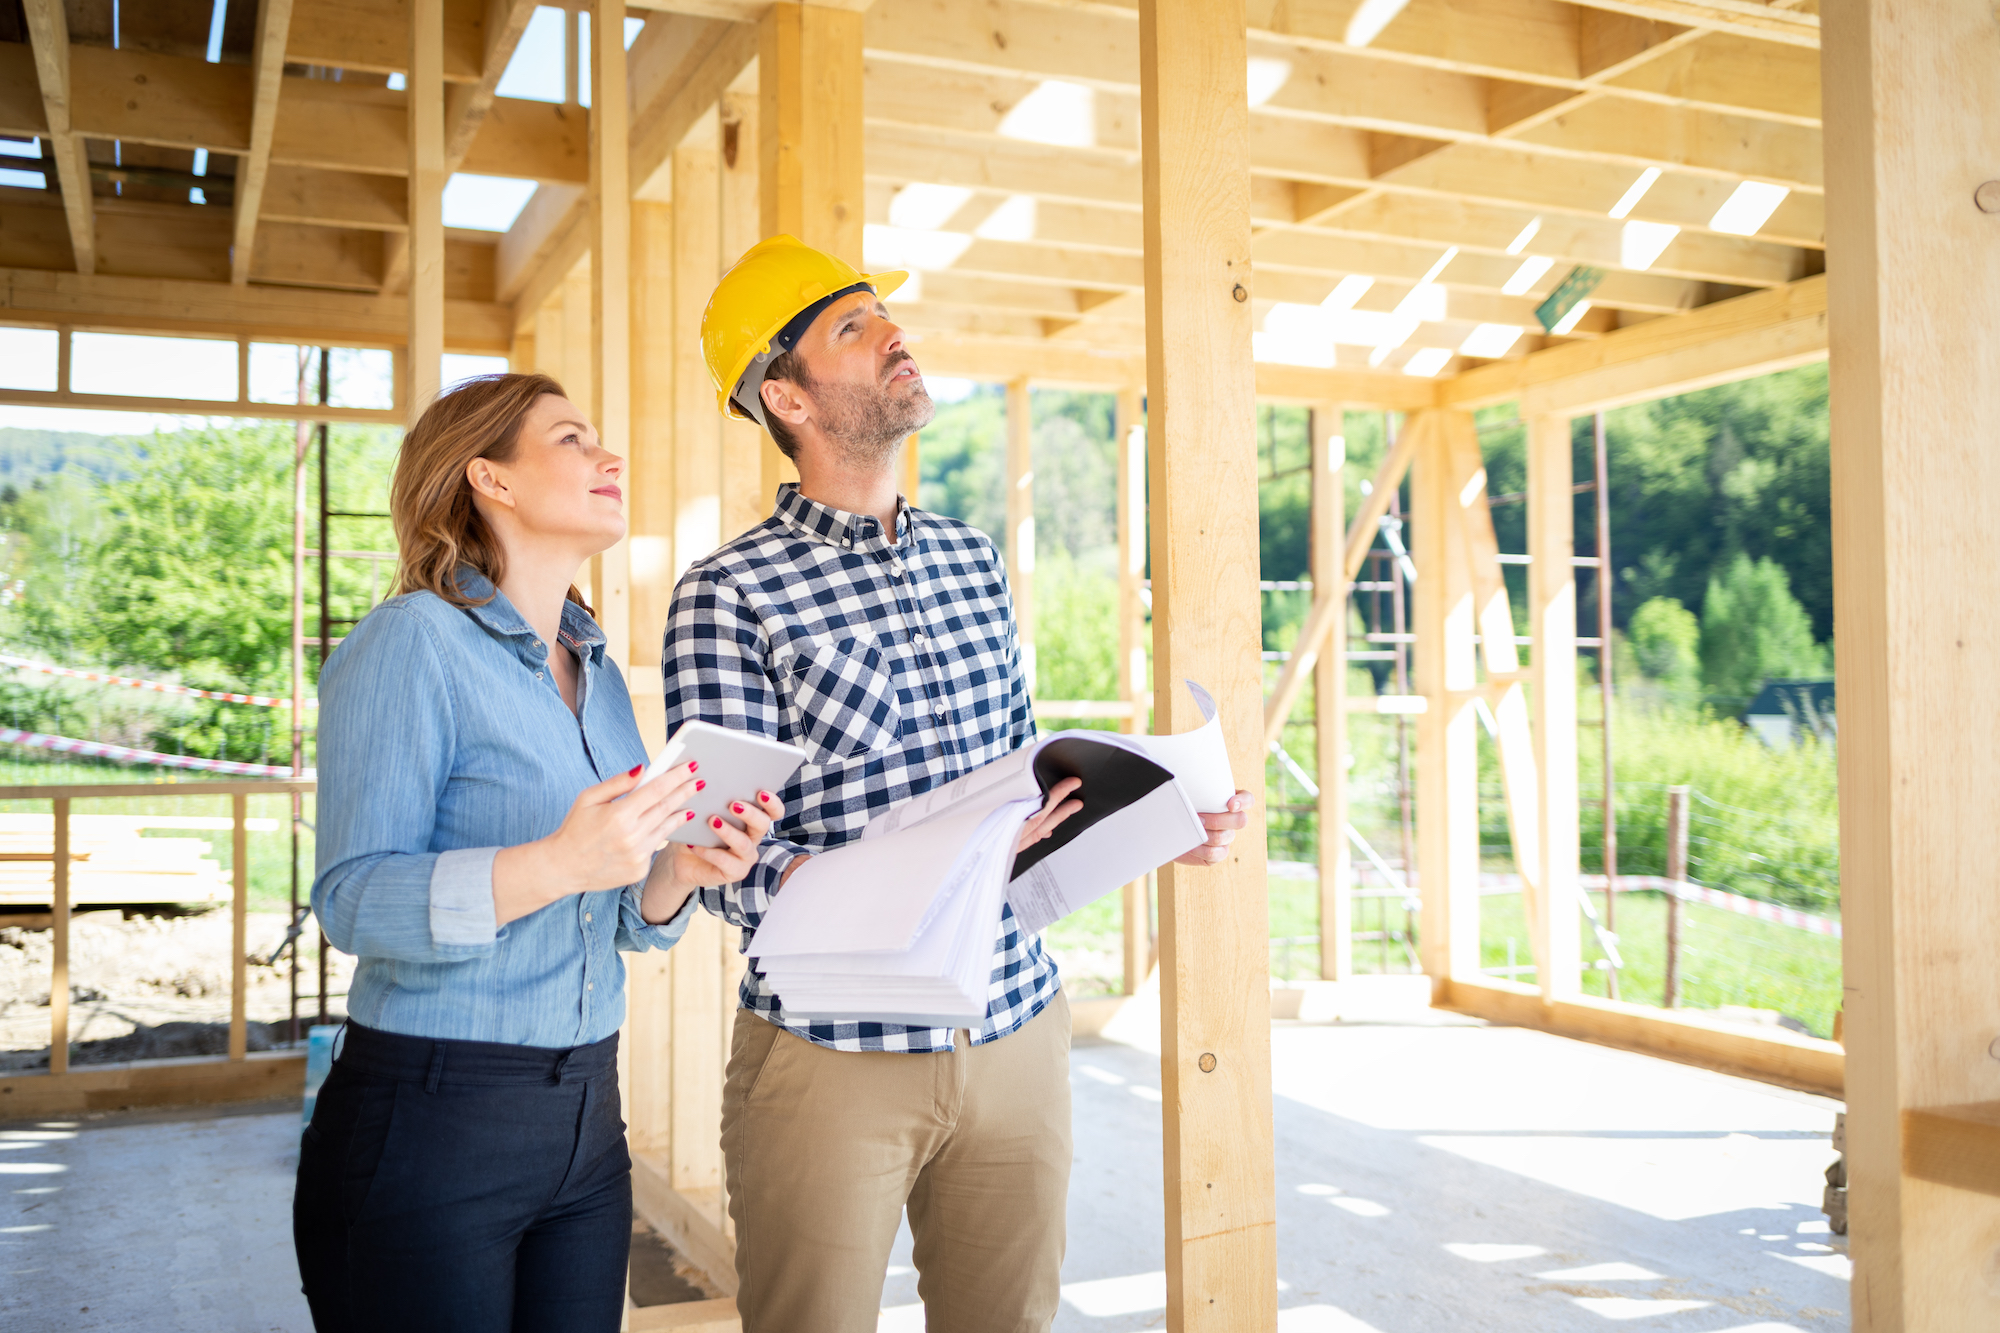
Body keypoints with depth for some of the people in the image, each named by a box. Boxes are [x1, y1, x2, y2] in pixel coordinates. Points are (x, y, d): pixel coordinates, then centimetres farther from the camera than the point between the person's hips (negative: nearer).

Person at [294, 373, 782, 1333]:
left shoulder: (599, 673, 12)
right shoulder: (414, 643, -10)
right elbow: (353, 901, -17)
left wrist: (679, 870, -6)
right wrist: (556, 864, -30)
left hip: (586, 1123, 7)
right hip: (427, 1128, -7)